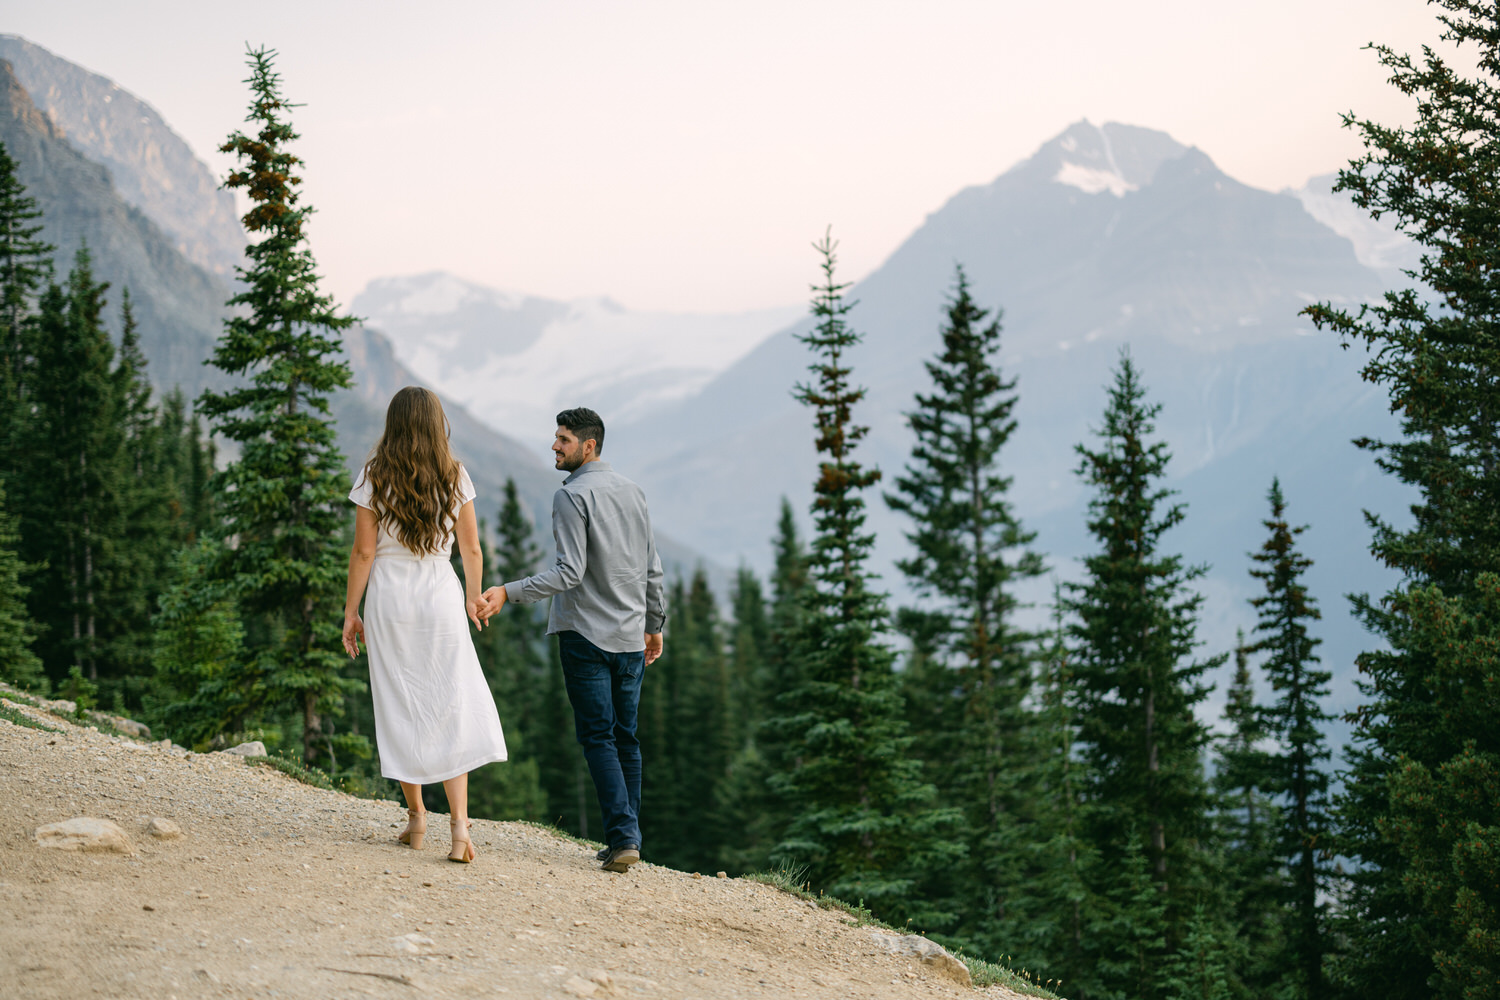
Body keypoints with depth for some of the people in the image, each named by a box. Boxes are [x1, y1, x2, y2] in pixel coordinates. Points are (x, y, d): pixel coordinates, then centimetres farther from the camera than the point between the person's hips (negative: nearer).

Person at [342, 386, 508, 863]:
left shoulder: (375, 478, -5)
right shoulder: (455, 477, 0)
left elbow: (363, 551, -5)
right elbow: (471, 547, 5)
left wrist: (351, 611, 2)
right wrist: (474, 595, 21)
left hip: (390, 596, -1)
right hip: (441, 595, 1)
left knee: (400, 706, 11)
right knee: (452, 708, 2)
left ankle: (416, 815, 17)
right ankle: (459, 823, -10)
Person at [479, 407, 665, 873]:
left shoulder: (572, 496, -11)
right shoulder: (632, 491, 12)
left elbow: (570, 573, -19)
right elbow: (652, 569, 16)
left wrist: (508, 593, -22)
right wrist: (654, 625, 26)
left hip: (586, 634, -6)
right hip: (631, 637, 6)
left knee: (598, 737, -4)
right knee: (625, 737, 11)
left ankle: (622, 836, -13)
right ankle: (628, 839, 12)